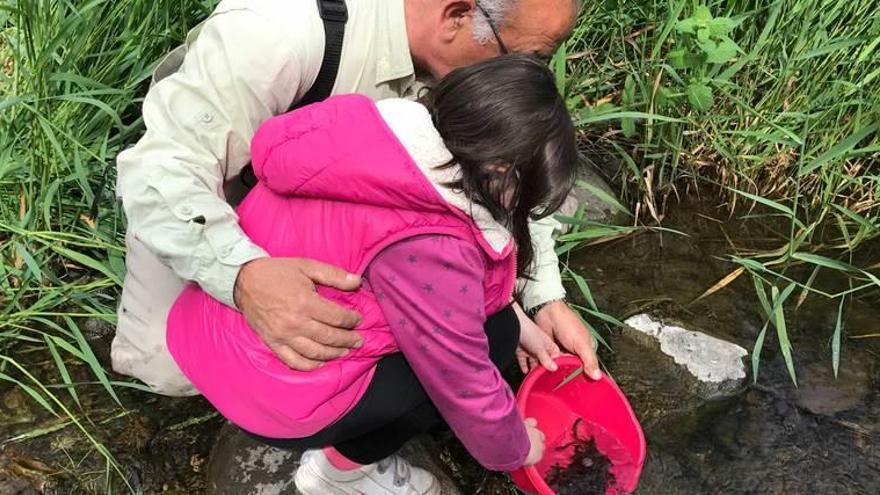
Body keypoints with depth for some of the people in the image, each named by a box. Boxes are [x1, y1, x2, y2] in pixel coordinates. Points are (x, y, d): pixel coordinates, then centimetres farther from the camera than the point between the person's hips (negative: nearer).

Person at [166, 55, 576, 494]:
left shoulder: (392, 142, -4)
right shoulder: (428, 246, -29)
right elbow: (463, 383, -16)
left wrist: (520, 323, 17)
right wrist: (516, 450, 4)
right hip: (271, 398, -8)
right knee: (491, 336, -5)